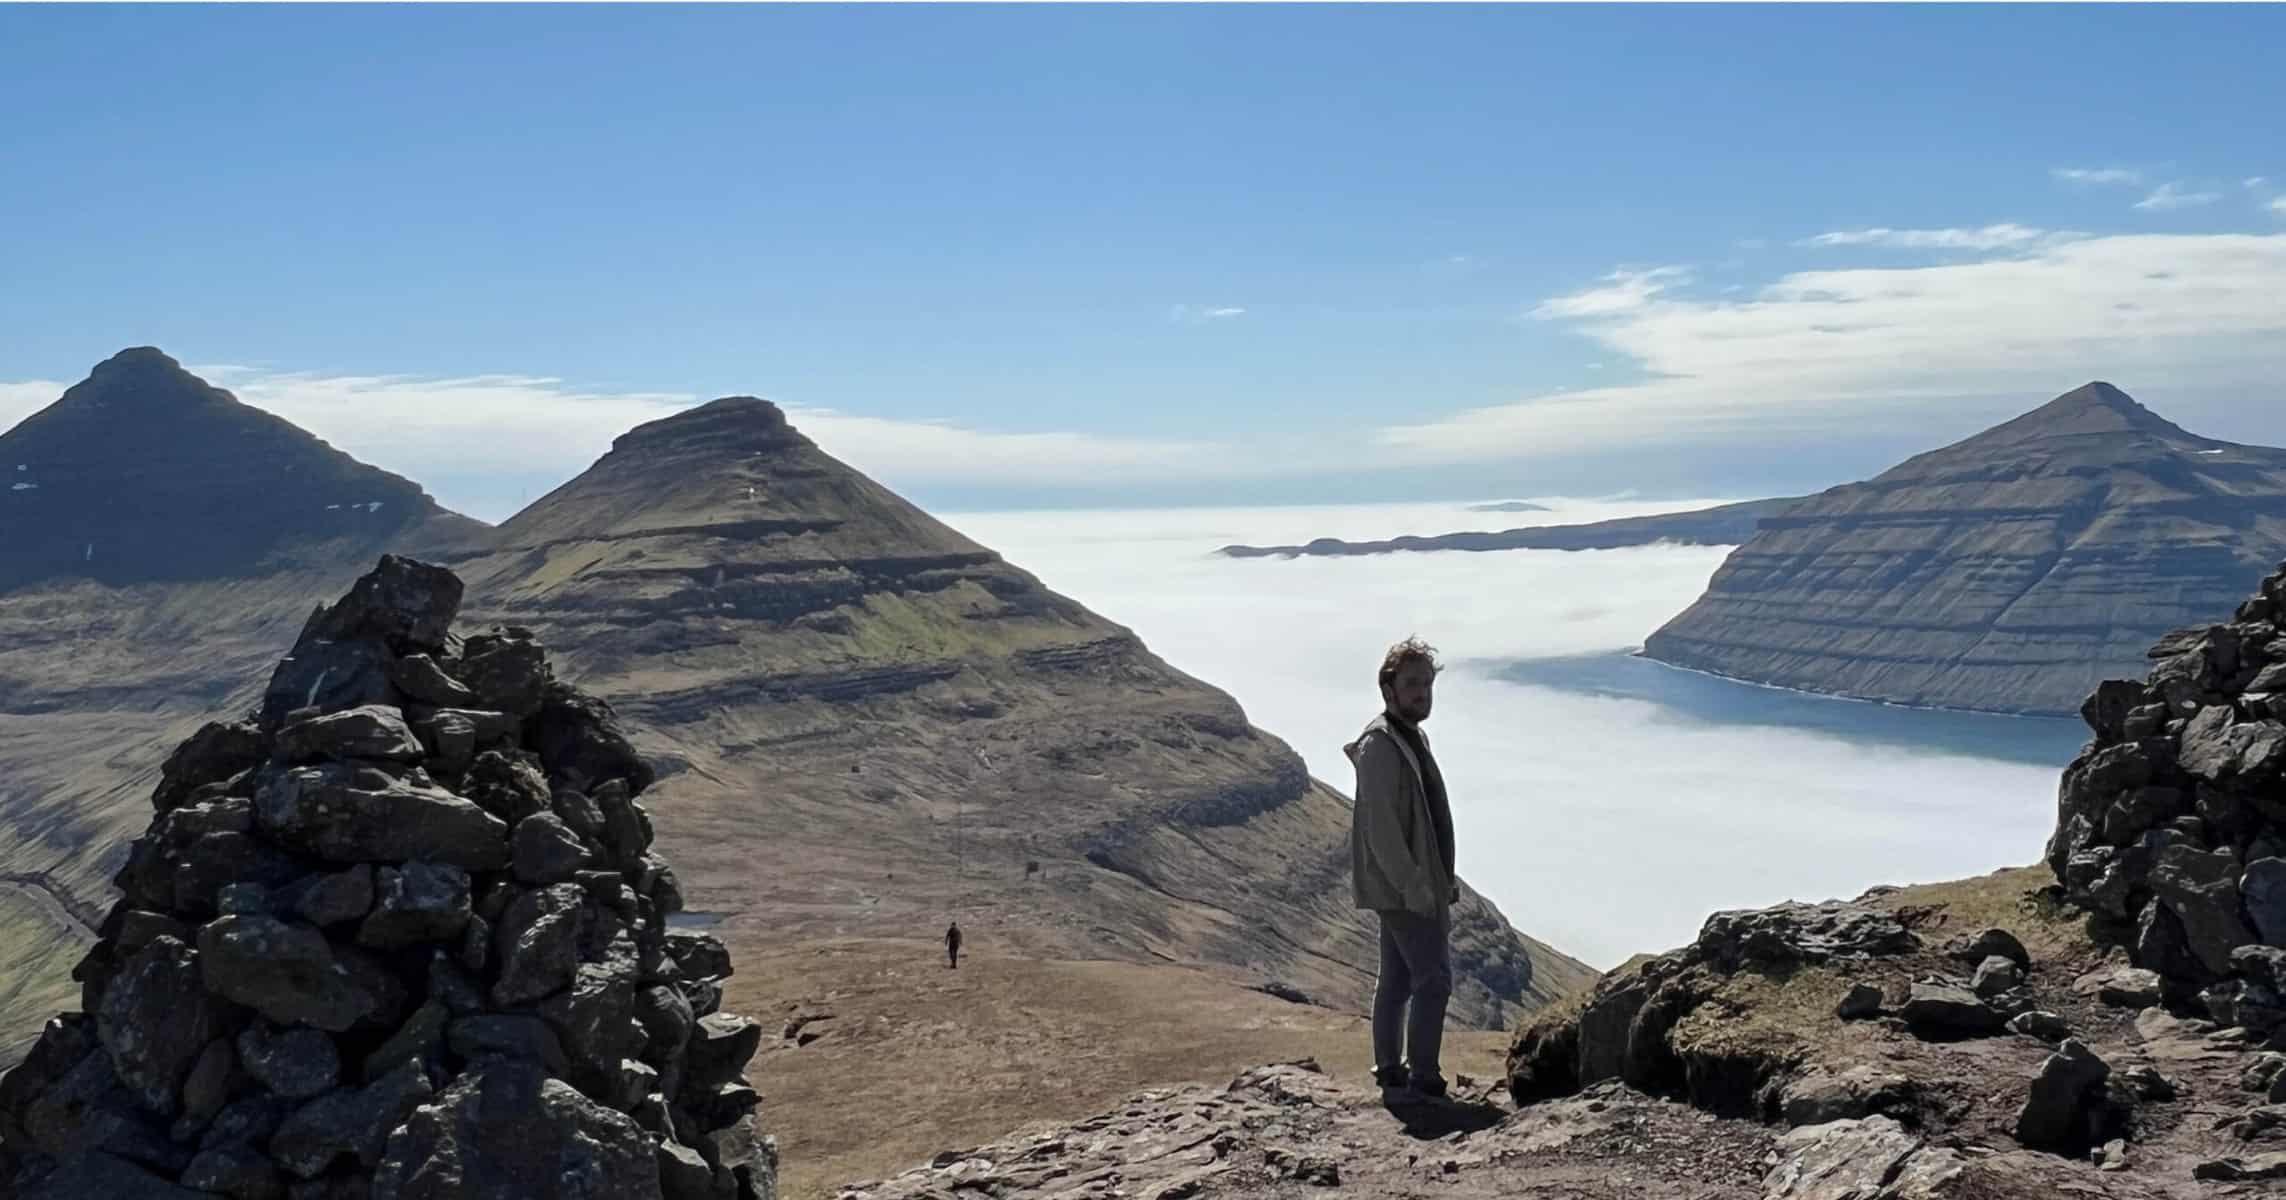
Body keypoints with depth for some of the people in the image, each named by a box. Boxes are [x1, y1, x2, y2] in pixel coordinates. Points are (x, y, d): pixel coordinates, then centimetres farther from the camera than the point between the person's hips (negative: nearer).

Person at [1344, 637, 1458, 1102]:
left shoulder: (1412, 736, 13)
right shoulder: (1380, 745, -17)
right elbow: (1381, 828, -22)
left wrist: (1442, 881, 19)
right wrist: (1415, 888, -23)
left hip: (1404, 884, 10)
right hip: (1402, 887, -10)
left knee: (1397, 980, 13)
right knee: (1434, 977, -10)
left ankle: (1391, 1076, 21)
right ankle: (1424, 1084, -7)